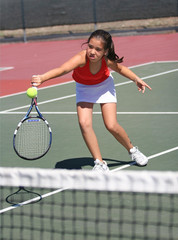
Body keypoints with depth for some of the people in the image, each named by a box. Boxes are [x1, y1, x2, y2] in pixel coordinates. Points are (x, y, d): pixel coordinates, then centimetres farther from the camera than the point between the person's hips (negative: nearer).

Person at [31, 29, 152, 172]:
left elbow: (120, 68, -5)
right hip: (84, 89, 0)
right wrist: (42, 78, -77)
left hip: (104, 86, 0)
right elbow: (62, 69, -61)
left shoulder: (107, 61, -31)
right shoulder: (81, 58, -40)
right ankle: (100, 163, -5)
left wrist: (136, 79, -12)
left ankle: (132, 150, 21)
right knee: (84, 123, -20)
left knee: (112, 126, -9)